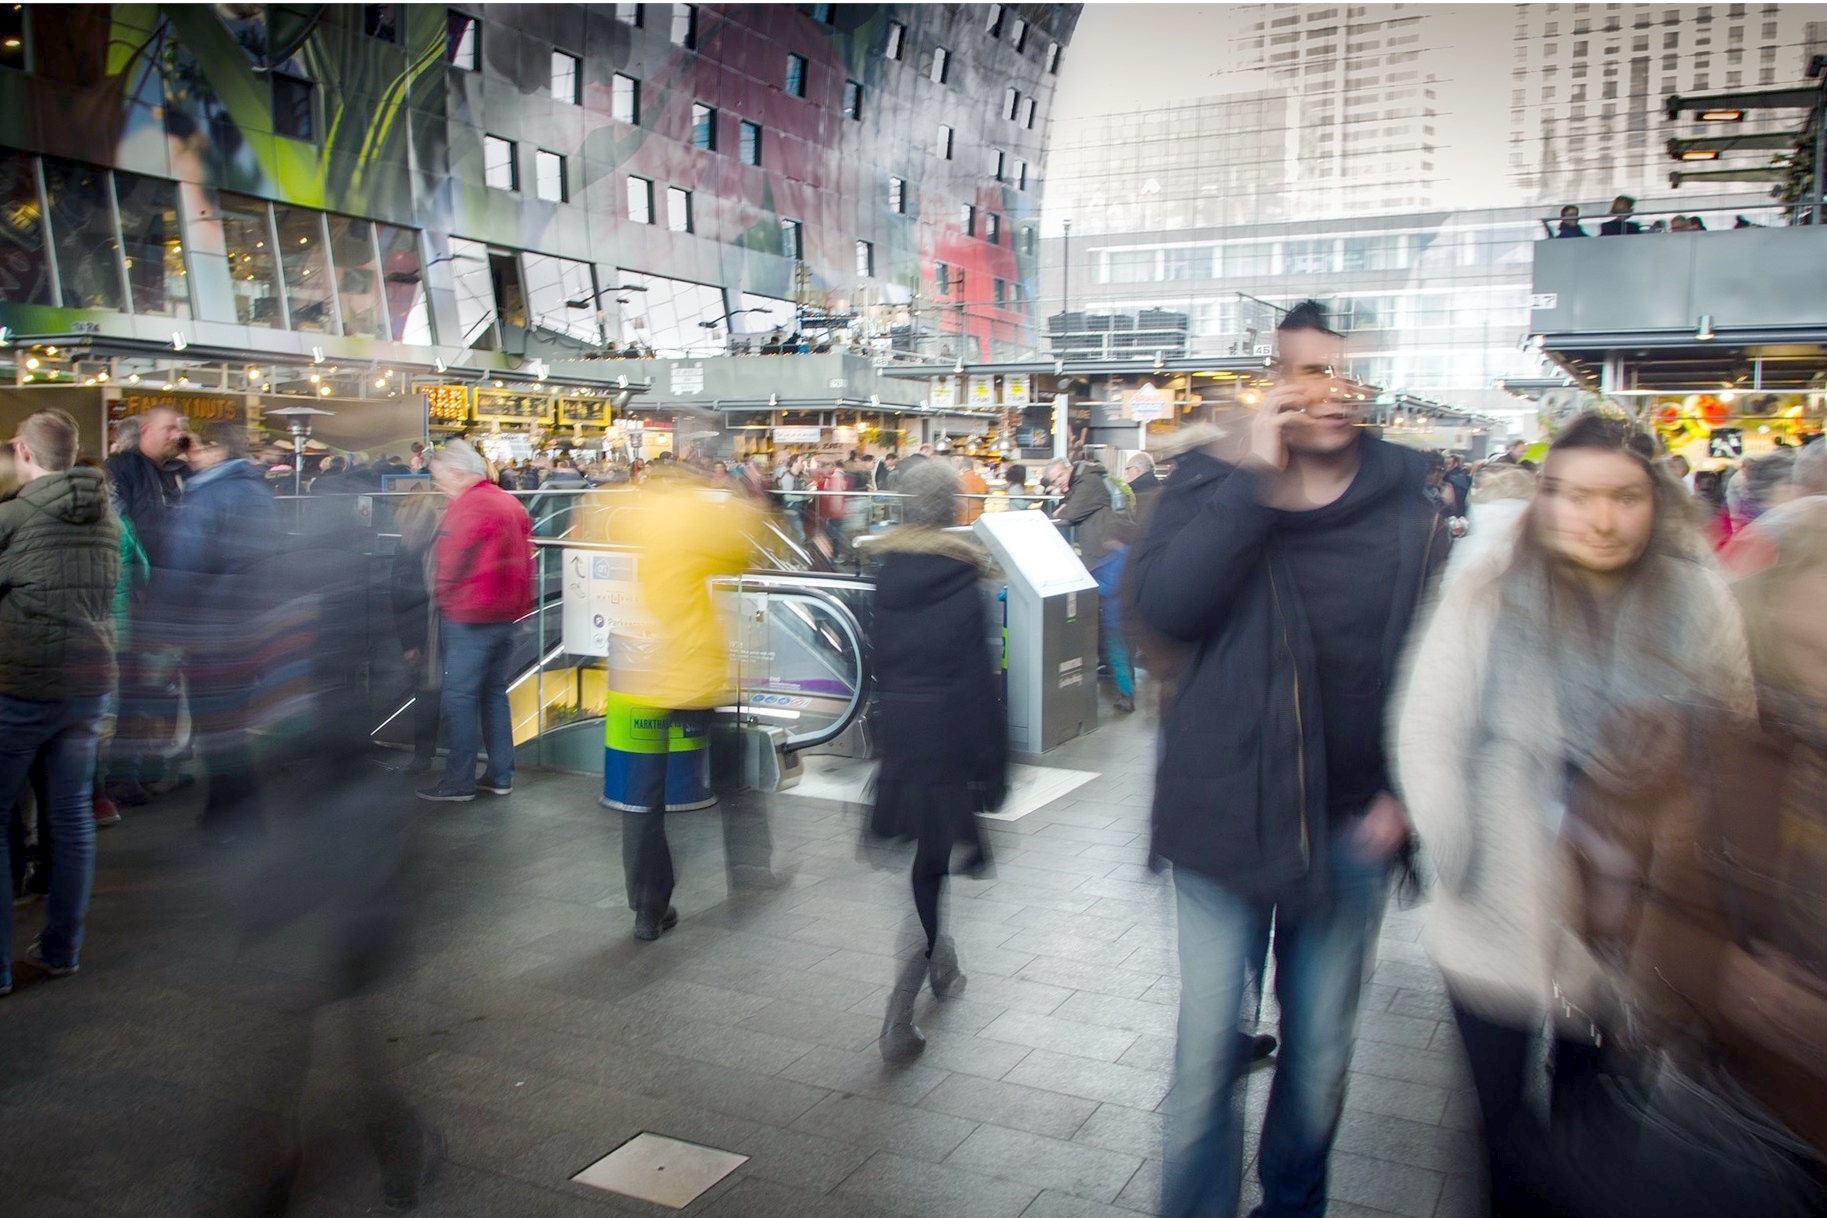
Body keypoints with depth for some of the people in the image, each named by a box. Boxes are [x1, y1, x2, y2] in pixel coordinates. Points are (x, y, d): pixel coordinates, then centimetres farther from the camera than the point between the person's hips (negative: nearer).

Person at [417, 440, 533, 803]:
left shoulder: (467, 507, -16)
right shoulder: (511, 504, 12)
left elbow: (452, 564, -14)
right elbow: (523, 558, 15)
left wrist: (443, 597, 2)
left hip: (468, 618, -9)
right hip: (505, 615, 9)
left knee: (460, 697, -2)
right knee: (495, 694, 14)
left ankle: (459, 782, 2)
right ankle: (500, 776, 17)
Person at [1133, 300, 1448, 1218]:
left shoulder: (1408, 514, 1)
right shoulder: (1213, 481, -3)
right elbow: (1164, 605, -21)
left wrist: (1404, 795, -3)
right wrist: (1255, 477, -22)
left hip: (1349, 830, 2)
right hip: (1224, 816, -2)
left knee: (1320, 1051, 17)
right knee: (1208, 1051, 3)